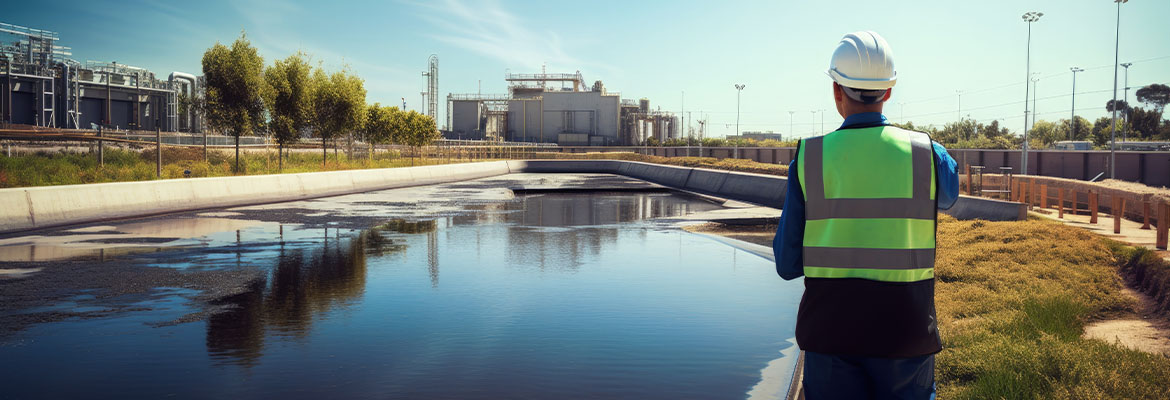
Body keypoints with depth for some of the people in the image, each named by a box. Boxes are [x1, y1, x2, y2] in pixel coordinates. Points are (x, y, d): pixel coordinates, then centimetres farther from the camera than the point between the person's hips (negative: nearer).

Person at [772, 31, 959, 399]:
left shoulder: (810, 158, -7)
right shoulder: (927, 153, -5)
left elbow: (788, 266, -4)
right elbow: (948, 196, 22)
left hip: (831, 331, 0)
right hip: (905, 333, 1)